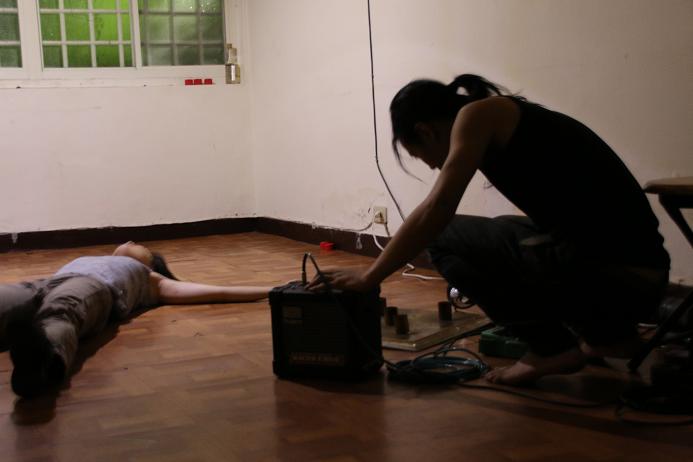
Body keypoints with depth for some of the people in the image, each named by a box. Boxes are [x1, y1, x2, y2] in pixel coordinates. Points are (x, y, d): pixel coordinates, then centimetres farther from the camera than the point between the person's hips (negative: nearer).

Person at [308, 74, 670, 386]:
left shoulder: (479, 114, 0)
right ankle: (606, 332, 16)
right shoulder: (504, 120, 24)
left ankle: (556, 348, 3)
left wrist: (368, 278, -1)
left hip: (604, 275, -9)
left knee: (444, 238, 5)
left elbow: (435, 211, -11)